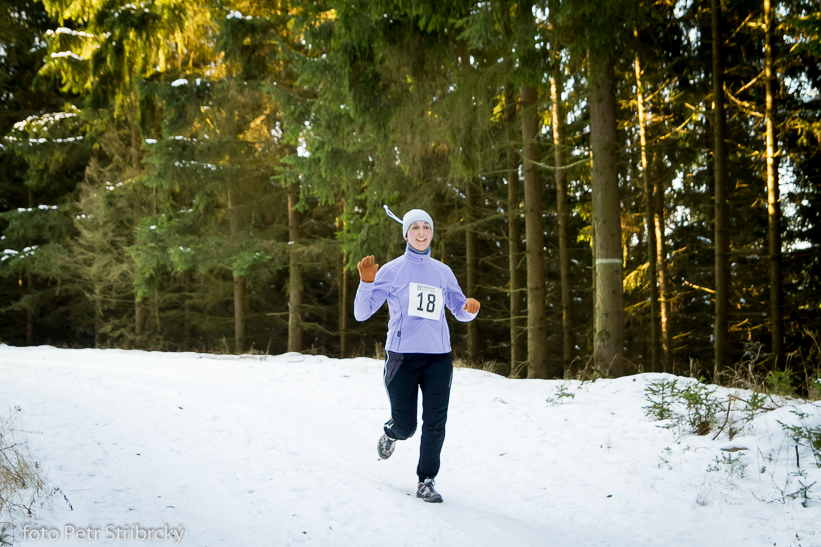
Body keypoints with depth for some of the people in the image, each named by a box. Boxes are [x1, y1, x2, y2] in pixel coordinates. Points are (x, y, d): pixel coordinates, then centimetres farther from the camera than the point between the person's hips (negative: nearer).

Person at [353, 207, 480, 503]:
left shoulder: (443, 272, 11)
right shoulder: (391, 271, 1)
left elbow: (461, 312, 18)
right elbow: (362, 313, -2)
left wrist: (470, 308, -6)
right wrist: (366, 282, -19)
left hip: (438, 358, 3)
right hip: (402, 356, -3)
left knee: (435, 424, -4)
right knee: (405, 426, 2)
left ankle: (426, 481, 11)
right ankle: (391, 433, 38)